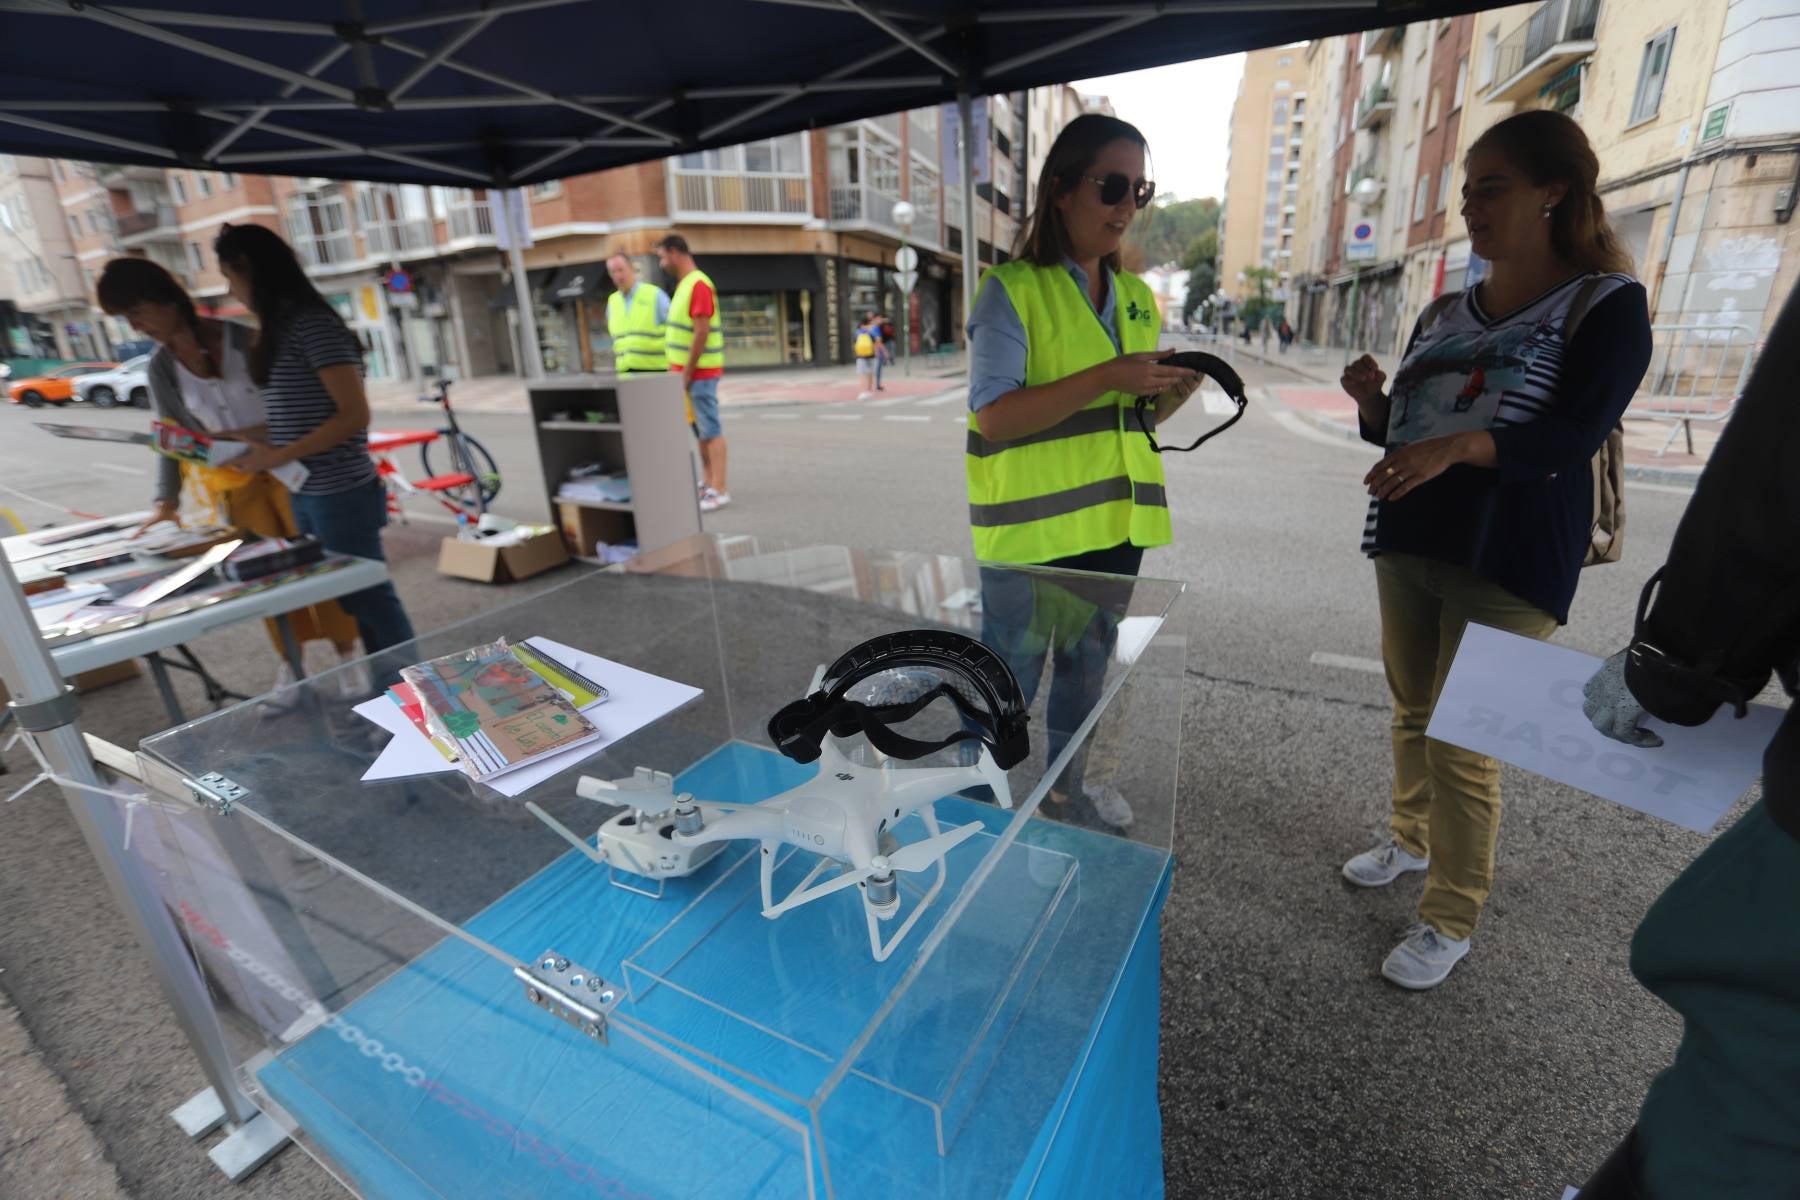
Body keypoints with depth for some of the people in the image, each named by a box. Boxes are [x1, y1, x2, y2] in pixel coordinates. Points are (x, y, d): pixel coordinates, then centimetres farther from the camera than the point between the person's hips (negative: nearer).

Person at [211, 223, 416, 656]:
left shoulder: (312, 324, -13)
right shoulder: (280, 328, 13)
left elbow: (354, 415, -19)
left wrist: (278, 457, -15)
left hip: (341, 496, -9)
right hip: (305, 495, 9)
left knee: (371, 601, 1)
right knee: (350, 602, 14)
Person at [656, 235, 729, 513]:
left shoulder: (698, 284, -14)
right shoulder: (683, 284, 16)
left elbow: (702, 333, -20)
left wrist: (687, 373, -17)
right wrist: (679, 370, 15)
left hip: (699, 372, -9)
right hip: (687, 370, 9)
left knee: (710, 430, -7)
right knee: (700, 430, 12)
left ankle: (720, 490, -5)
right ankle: (709, 484, 19)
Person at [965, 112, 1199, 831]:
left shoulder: (1136, 298, 12)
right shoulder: (1012, 289, -8)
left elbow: (1136, 415, 17)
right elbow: (992, 416, -18)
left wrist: (1176, 390, -5)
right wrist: (1106, 377, -24)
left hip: (1114, 523, 7)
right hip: (1032, 531, -7)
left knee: (1087, 671, 19)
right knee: (1007, 688, 2)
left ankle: (1064, 788, 40)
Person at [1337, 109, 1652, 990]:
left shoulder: (1605, 304, -5)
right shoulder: (1444, 314, 12)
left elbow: (1579, 433, -17)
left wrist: (1459, 445, -34)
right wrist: (1373, 405, -6)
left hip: (1509, 561, -6)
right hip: (1408, 542, 6)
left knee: (1463, 744, -3)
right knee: (1413, 712, 16)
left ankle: (1451, 920, 14)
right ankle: (1413, 837, 38)